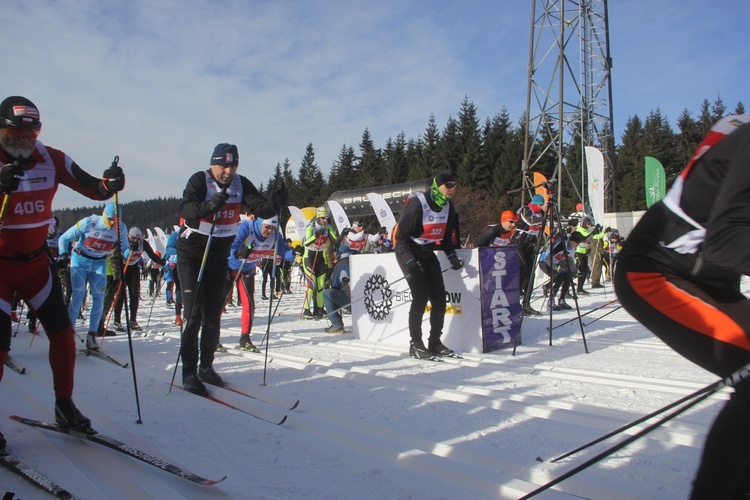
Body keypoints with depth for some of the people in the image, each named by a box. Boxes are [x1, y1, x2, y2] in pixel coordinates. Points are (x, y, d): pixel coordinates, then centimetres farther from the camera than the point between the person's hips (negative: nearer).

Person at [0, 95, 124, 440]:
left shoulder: (51, 160, -6)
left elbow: (93, 190, -6)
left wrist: (110, 183, -29)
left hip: (36, 261, 3)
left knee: (62, 332, 0)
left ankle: (64, 406, 17)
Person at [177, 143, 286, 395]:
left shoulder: (241, 184, -5)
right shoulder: (199, 180, -16)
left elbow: (261, 209, -16)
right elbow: (185, 209, -31)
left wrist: (275, 203, -37)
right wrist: (209, 205, -50)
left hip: (219, 254, 4)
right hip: (192, 251, -4)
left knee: (213, 313, 9)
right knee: (193, 311, -9)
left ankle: (206, 366, 21)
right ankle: (189, 372, -1)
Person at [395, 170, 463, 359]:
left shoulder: (448, 206, 1)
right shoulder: (417, 204, -22)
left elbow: (446, 236, 12)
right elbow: (401, 236, -20)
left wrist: (452, 256, -2)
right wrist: (411, 263, -27)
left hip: (427, 253, 7)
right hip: (408, 251, -7)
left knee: (439, 297, 0)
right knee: (421, 296, -15)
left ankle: (435, 341, 12)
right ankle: (415, 344, -2)